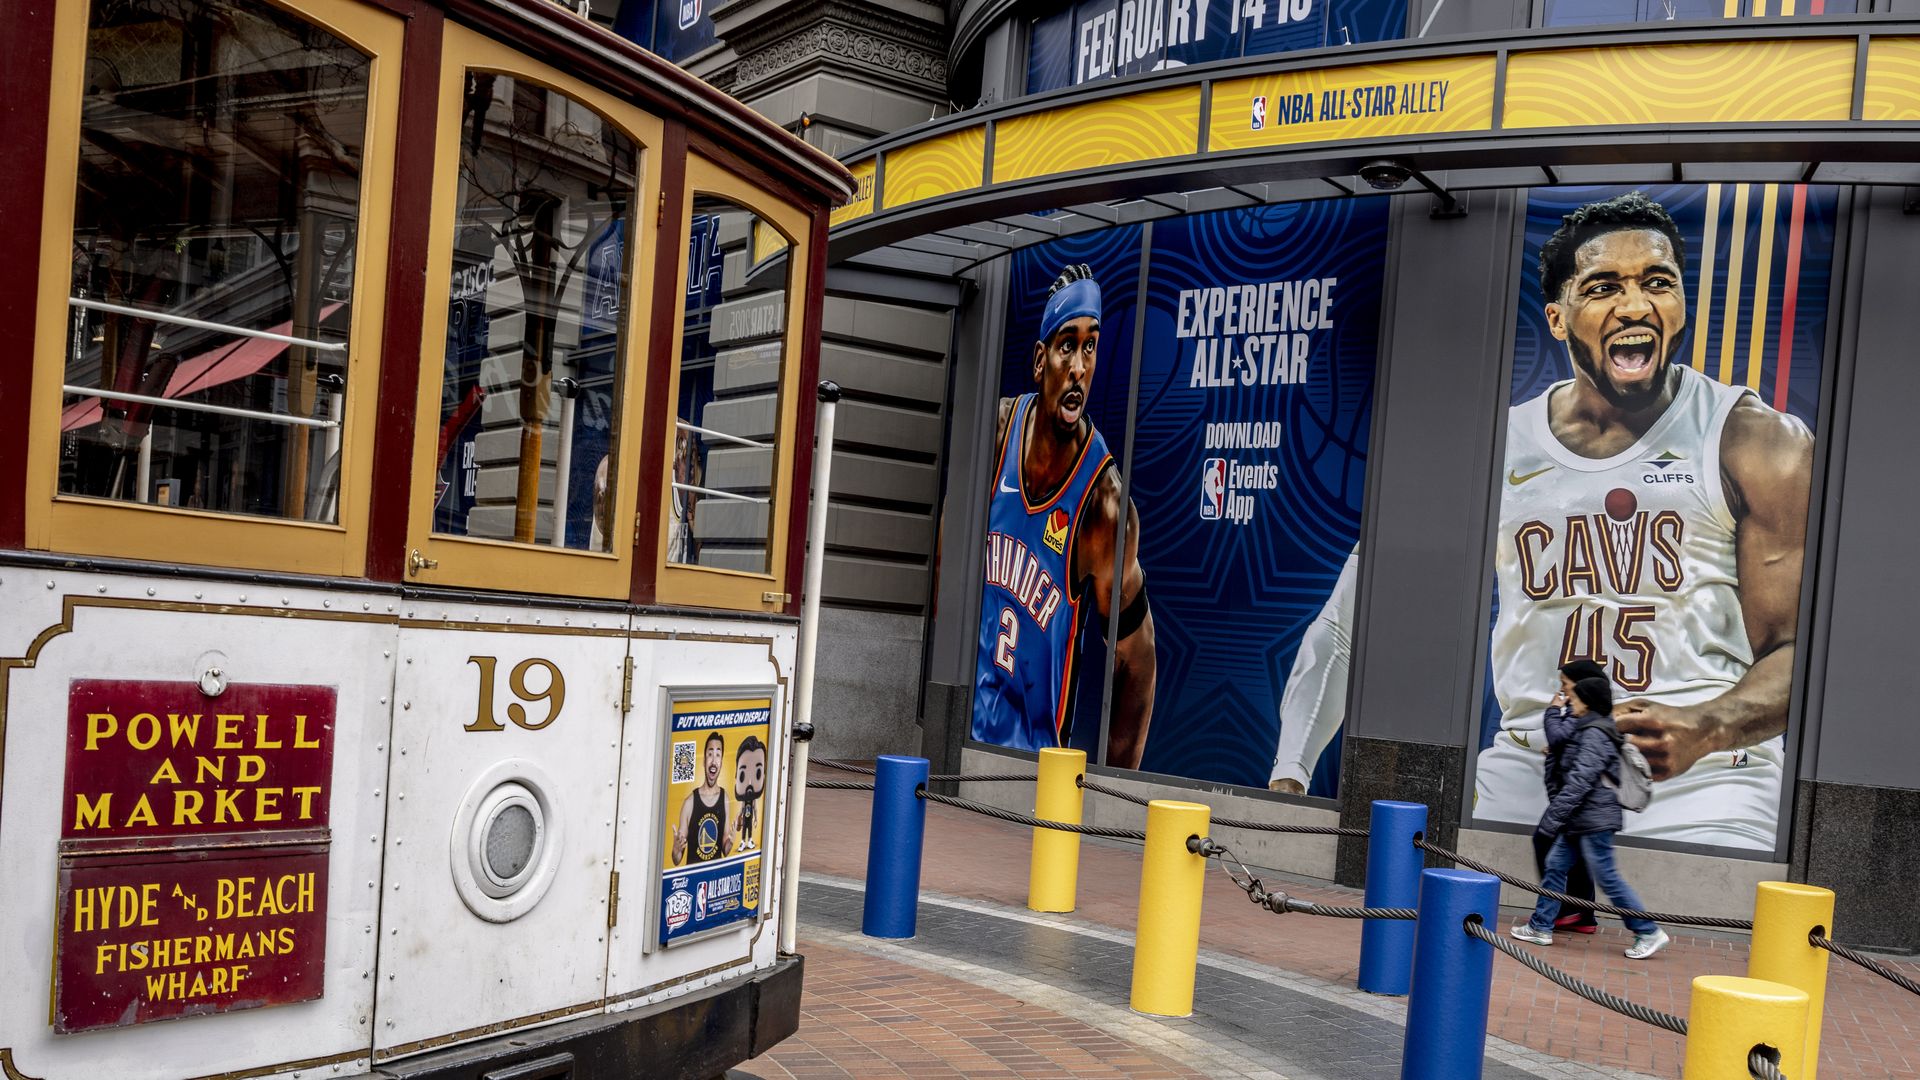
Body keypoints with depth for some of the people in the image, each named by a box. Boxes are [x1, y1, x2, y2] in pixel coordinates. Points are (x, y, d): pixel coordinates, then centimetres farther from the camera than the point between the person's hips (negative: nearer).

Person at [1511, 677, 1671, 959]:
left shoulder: (1595, 735, -19)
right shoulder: (1584, 729, 10)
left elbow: (1579, 782, -23)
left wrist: (1553, 818, -23)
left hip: (1594, 818, -10)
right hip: (1580, 819, 10)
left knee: (1607, 877, -3)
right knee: (1555, 867, 10)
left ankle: (1649, 932, 6)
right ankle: (1540, 927, 15)